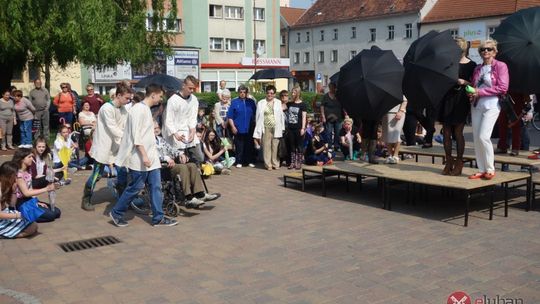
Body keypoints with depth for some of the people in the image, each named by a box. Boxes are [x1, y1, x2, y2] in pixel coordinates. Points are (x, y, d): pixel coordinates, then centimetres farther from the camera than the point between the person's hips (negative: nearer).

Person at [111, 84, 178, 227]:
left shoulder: (147, 109, 15)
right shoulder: (138, 109, -14)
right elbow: (136, 135, -20)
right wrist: (144, 155, -23)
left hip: (150, 156, 9)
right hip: (140, 157, -9)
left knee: (155, 186, 6)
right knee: (135, 187, -1)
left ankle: (158, 218, 9)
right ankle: (116, 213, 15)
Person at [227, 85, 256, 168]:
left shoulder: (251, 102, 9)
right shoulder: (234, 102, 3)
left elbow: (255, 114, 13)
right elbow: (230, 116, 1)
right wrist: (233, 126, -6)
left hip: (249, 129, 2)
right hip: (238, 129, -2)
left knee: (249, 145, 5)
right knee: (239, 146, 1)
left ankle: (249, 161, 15)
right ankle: (239, 162, 9)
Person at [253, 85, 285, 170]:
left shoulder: (278, 103, 7)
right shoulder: (261, 103, 6)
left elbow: (281, 116, 6)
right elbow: (258, 117, 3)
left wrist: (282, 128, 2)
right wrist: (258, 131, -1)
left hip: (276, 128, 0)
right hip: (266, 128, 0)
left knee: (275, 147, 1)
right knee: (266, 147, 0)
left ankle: (275, 164, 11)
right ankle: (268, 164, 8)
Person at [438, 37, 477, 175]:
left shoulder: (471, 65, 1)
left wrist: (464, 82, -18)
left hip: (461, 100, -4)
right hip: (447, 98, 4)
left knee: (458, 132, -1)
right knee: (446, 131, 4)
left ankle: (459, 162, 8)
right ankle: (448, 162, 14)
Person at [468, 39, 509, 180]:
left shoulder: (500, 66, -1)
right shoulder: (477, 69, 17)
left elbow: (503, 88, -9)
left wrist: (480, 92, -13)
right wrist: (470, 93, 0)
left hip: (491, 105, -6)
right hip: (476, 105, 6)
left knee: (483, 136, -15)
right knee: (476, 138, 2)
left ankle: (490, 169, -2)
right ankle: (481, 170, 10)